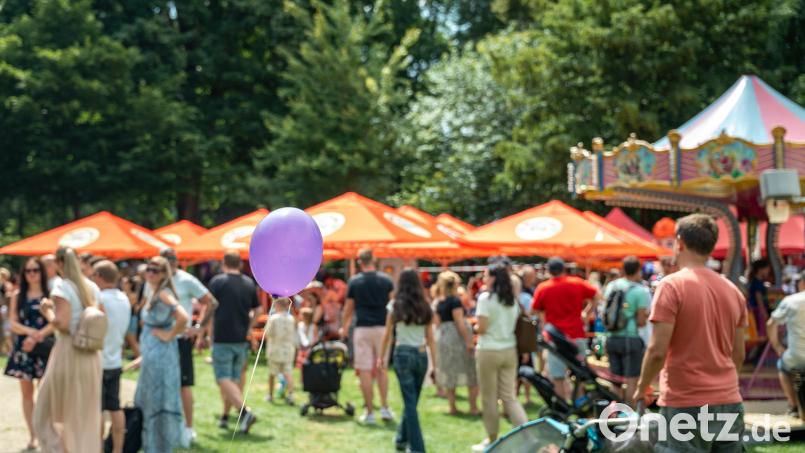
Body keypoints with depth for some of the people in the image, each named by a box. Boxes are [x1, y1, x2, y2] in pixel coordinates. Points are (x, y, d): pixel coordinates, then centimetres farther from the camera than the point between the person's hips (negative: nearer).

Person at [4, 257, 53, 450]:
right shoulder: (17, 296, 7)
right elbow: (13, 324, 2)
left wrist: (36, 337, -16)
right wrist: (31, 331, -15)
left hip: (44, 348, -2)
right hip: (23, 348, 3)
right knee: (26, 392, 4)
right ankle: (32, 435, 9)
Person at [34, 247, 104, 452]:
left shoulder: (62, 288, -11)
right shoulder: (92, 288, 8)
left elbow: (61, 324, -20)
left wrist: (47, 312, 0)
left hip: (68, 351, -6)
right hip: (91, 354, 6)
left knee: (48, 411, 5)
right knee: (86, 412, 14)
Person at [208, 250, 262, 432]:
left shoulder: (217, 282, -7)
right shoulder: (249, 284, 8)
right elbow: (258, 310, 13)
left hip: (222, 338, -5)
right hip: (242, 339, 5)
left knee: (224, 379, -7)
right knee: (234, 379, 16)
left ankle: (245, 412, -23)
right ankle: (225, 416, 22)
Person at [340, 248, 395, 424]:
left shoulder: (354, 282, 0)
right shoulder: (386, 280, 3)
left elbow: (348, 308, 8)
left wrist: (344, 328, 22)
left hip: (363, 329, -2)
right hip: (383, 328, 2)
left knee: (365, 371, 0)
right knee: (382, 369, 14)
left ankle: (369, 412, 1)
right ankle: (384, 407, 8)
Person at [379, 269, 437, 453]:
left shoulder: (395, 305, -3)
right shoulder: (425, 307, 3)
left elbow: (387, 334, 1)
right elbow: (430, 337, 2)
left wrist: (381, 357, 11)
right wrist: (435, 363, 5)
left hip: (403, 354, -3)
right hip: (421, 355, 3)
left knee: (410, 402, 0)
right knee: (412, 400, 17)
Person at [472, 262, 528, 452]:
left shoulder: (485, 298, -12)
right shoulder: (513, 299, 7)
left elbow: (481, 328, -14)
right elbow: (514, 324, 11)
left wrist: (475, 327, 6)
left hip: (489, 351, -6)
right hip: (510, 350, 6)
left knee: (489, 398, 7)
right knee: (510, 397, 9)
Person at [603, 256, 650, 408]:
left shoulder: (611, 286, 4)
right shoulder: (640, 291, -12)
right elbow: (641, 321, -13)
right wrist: (646, 315, 6)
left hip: (612, 338, 6)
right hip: (631, 339, -6)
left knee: (615, 380, 15)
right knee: (631, 380, 1)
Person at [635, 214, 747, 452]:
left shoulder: (672, 285, -10)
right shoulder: (733, 291, 9)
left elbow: (657, 350, -15)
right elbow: (738, 355, 14)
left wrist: (642, 387, 1)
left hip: (686, 406, -6)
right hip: (730, 405, 6)